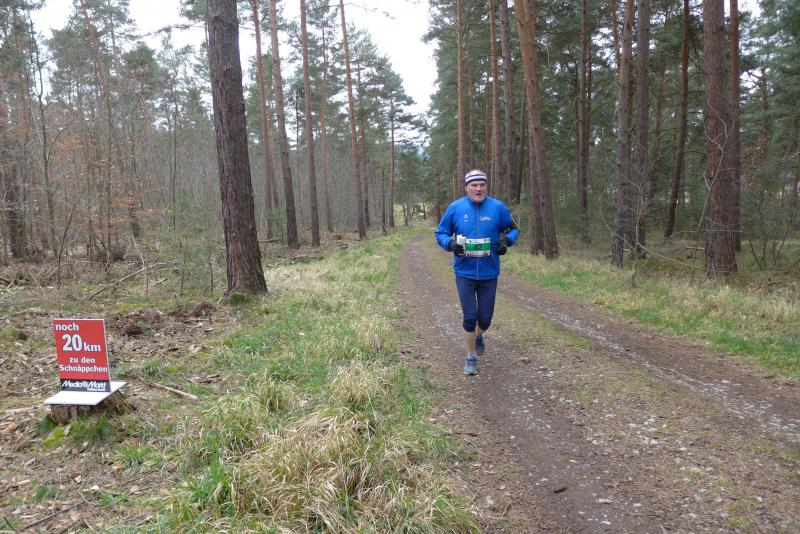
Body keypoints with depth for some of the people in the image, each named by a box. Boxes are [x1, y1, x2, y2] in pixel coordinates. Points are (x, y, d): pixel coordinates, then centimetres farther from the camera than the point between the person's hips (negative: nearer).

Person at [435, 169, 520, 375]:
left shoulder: (498, 207, -4)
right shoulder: (455, 208, -5)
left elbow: (513, 229, 9)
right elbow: (440, 233, 4)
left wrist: (507, 240, -13)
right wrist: (450, 244, -17)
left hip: (489, 273, 1)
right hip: (464, 273, -1)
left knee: (485, 318, 10)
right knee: (470, 317, -3)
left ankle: (479, 336, 47)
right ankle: (471, 359, 18)